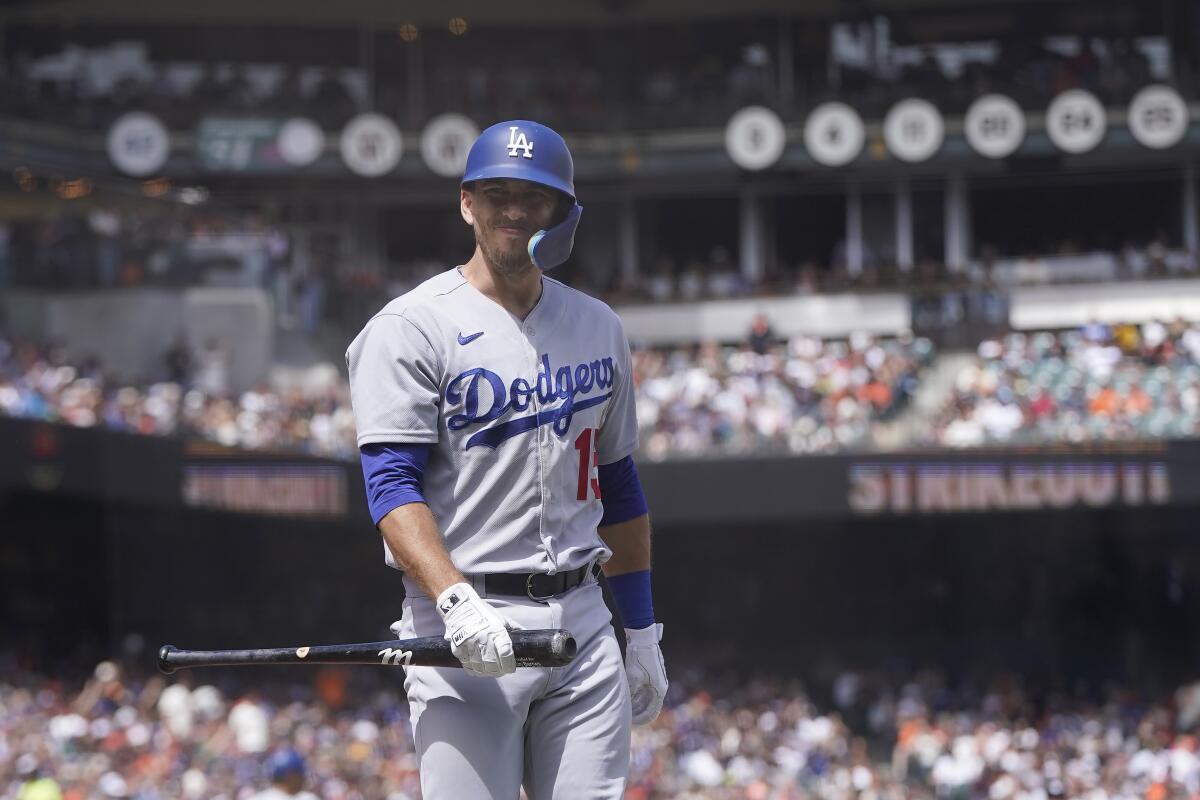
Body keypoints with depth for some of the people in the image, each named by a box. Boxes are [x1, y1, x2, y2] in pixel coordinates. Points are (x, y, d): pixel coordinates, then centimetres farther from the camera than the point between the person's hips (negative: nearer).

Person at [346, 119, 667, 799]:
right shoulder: (412, 328, -4)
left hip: (580, 616, 5)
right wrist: (456, 602, -28)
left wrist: (642, 629, 19)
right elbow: (393, 487, -13)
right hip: (469, 627, -5)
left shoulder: (599, 328, 15)